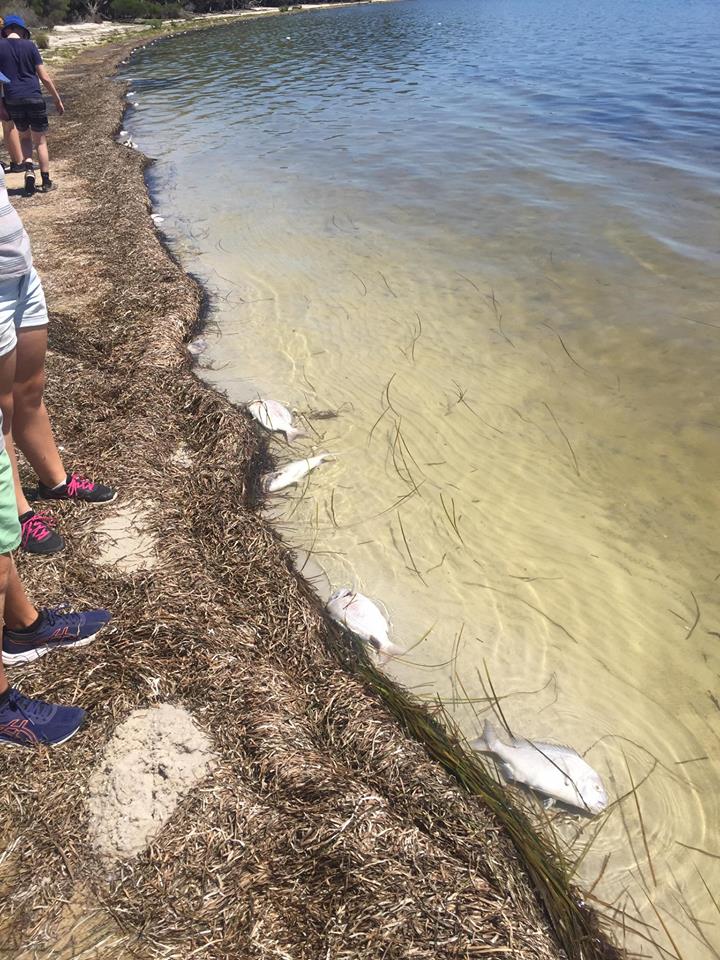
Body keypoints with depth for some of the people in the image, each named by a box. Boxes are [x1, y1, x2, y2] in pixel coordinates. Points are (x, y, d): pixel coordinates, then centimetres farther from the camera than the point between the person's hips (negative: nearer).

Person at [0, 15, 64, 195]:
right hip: (34, 98, -1)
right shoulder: (29, 45, 0)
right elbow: (44, 77, -3)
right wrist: (58, 99, 7)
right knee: (40, 140, 10)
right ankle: (46, 181, 9)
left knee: (24, 136, 21)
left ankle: (29, 169, -3)